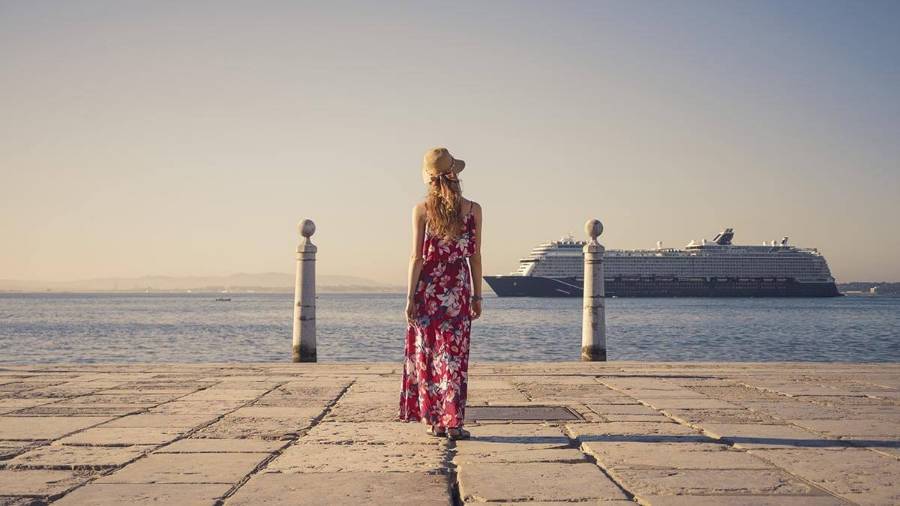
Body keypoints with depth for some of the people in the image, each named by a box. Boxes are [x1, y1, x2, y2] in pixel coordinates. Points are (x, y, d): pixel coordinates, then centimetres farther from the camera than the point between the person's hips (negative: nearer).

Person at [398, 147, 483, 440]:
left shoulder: (422, 210, -4)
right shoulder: (473, 210, 0)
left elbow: (417, 257, -6)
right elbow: (475, 257, 2)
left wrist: (410, 297, -1)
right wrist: (477, 296, 9)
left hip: (427, 290, 0)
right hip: (458, 292, 0)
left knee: (427, 356, 9)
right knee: (454, 356, 3)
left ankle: (432, 420, 13)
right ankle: (453, 423, 0)